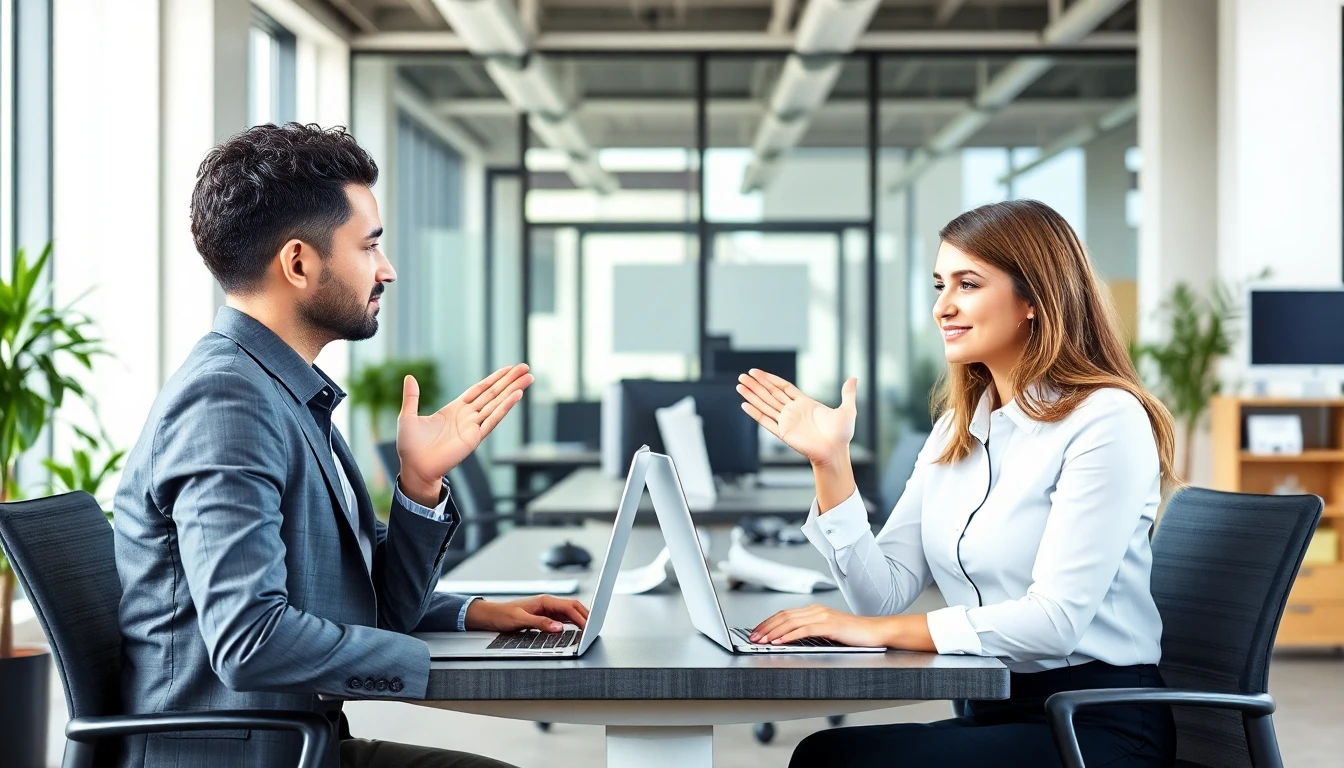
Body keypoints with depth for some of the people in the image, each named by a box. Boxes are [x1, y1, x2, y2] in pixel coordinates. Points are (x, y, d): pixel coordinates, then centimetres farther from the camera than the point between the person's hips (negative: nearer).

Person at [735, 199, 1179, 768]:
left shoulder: (1104, 419, -12)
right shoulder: (957, 428, 11)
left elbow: (1056, 618, -21)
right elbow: (885, 594, 4)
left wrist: (881, 632, -24)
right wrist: (830, 463, -5)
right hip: (992, 713, 7)